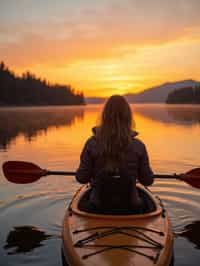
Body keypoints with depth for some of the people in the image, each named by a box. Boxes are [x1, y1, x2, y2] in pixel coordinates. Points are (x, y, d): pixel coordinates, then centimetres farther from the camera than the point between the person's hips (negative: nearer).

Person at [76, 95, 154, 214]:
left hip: (99, 206, 0)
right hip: (130, 205, 0)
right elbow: (147, 181, -6)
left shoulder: (92, 144, -15)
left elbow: (82, 178, -9)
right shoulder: (138, 146, -14)